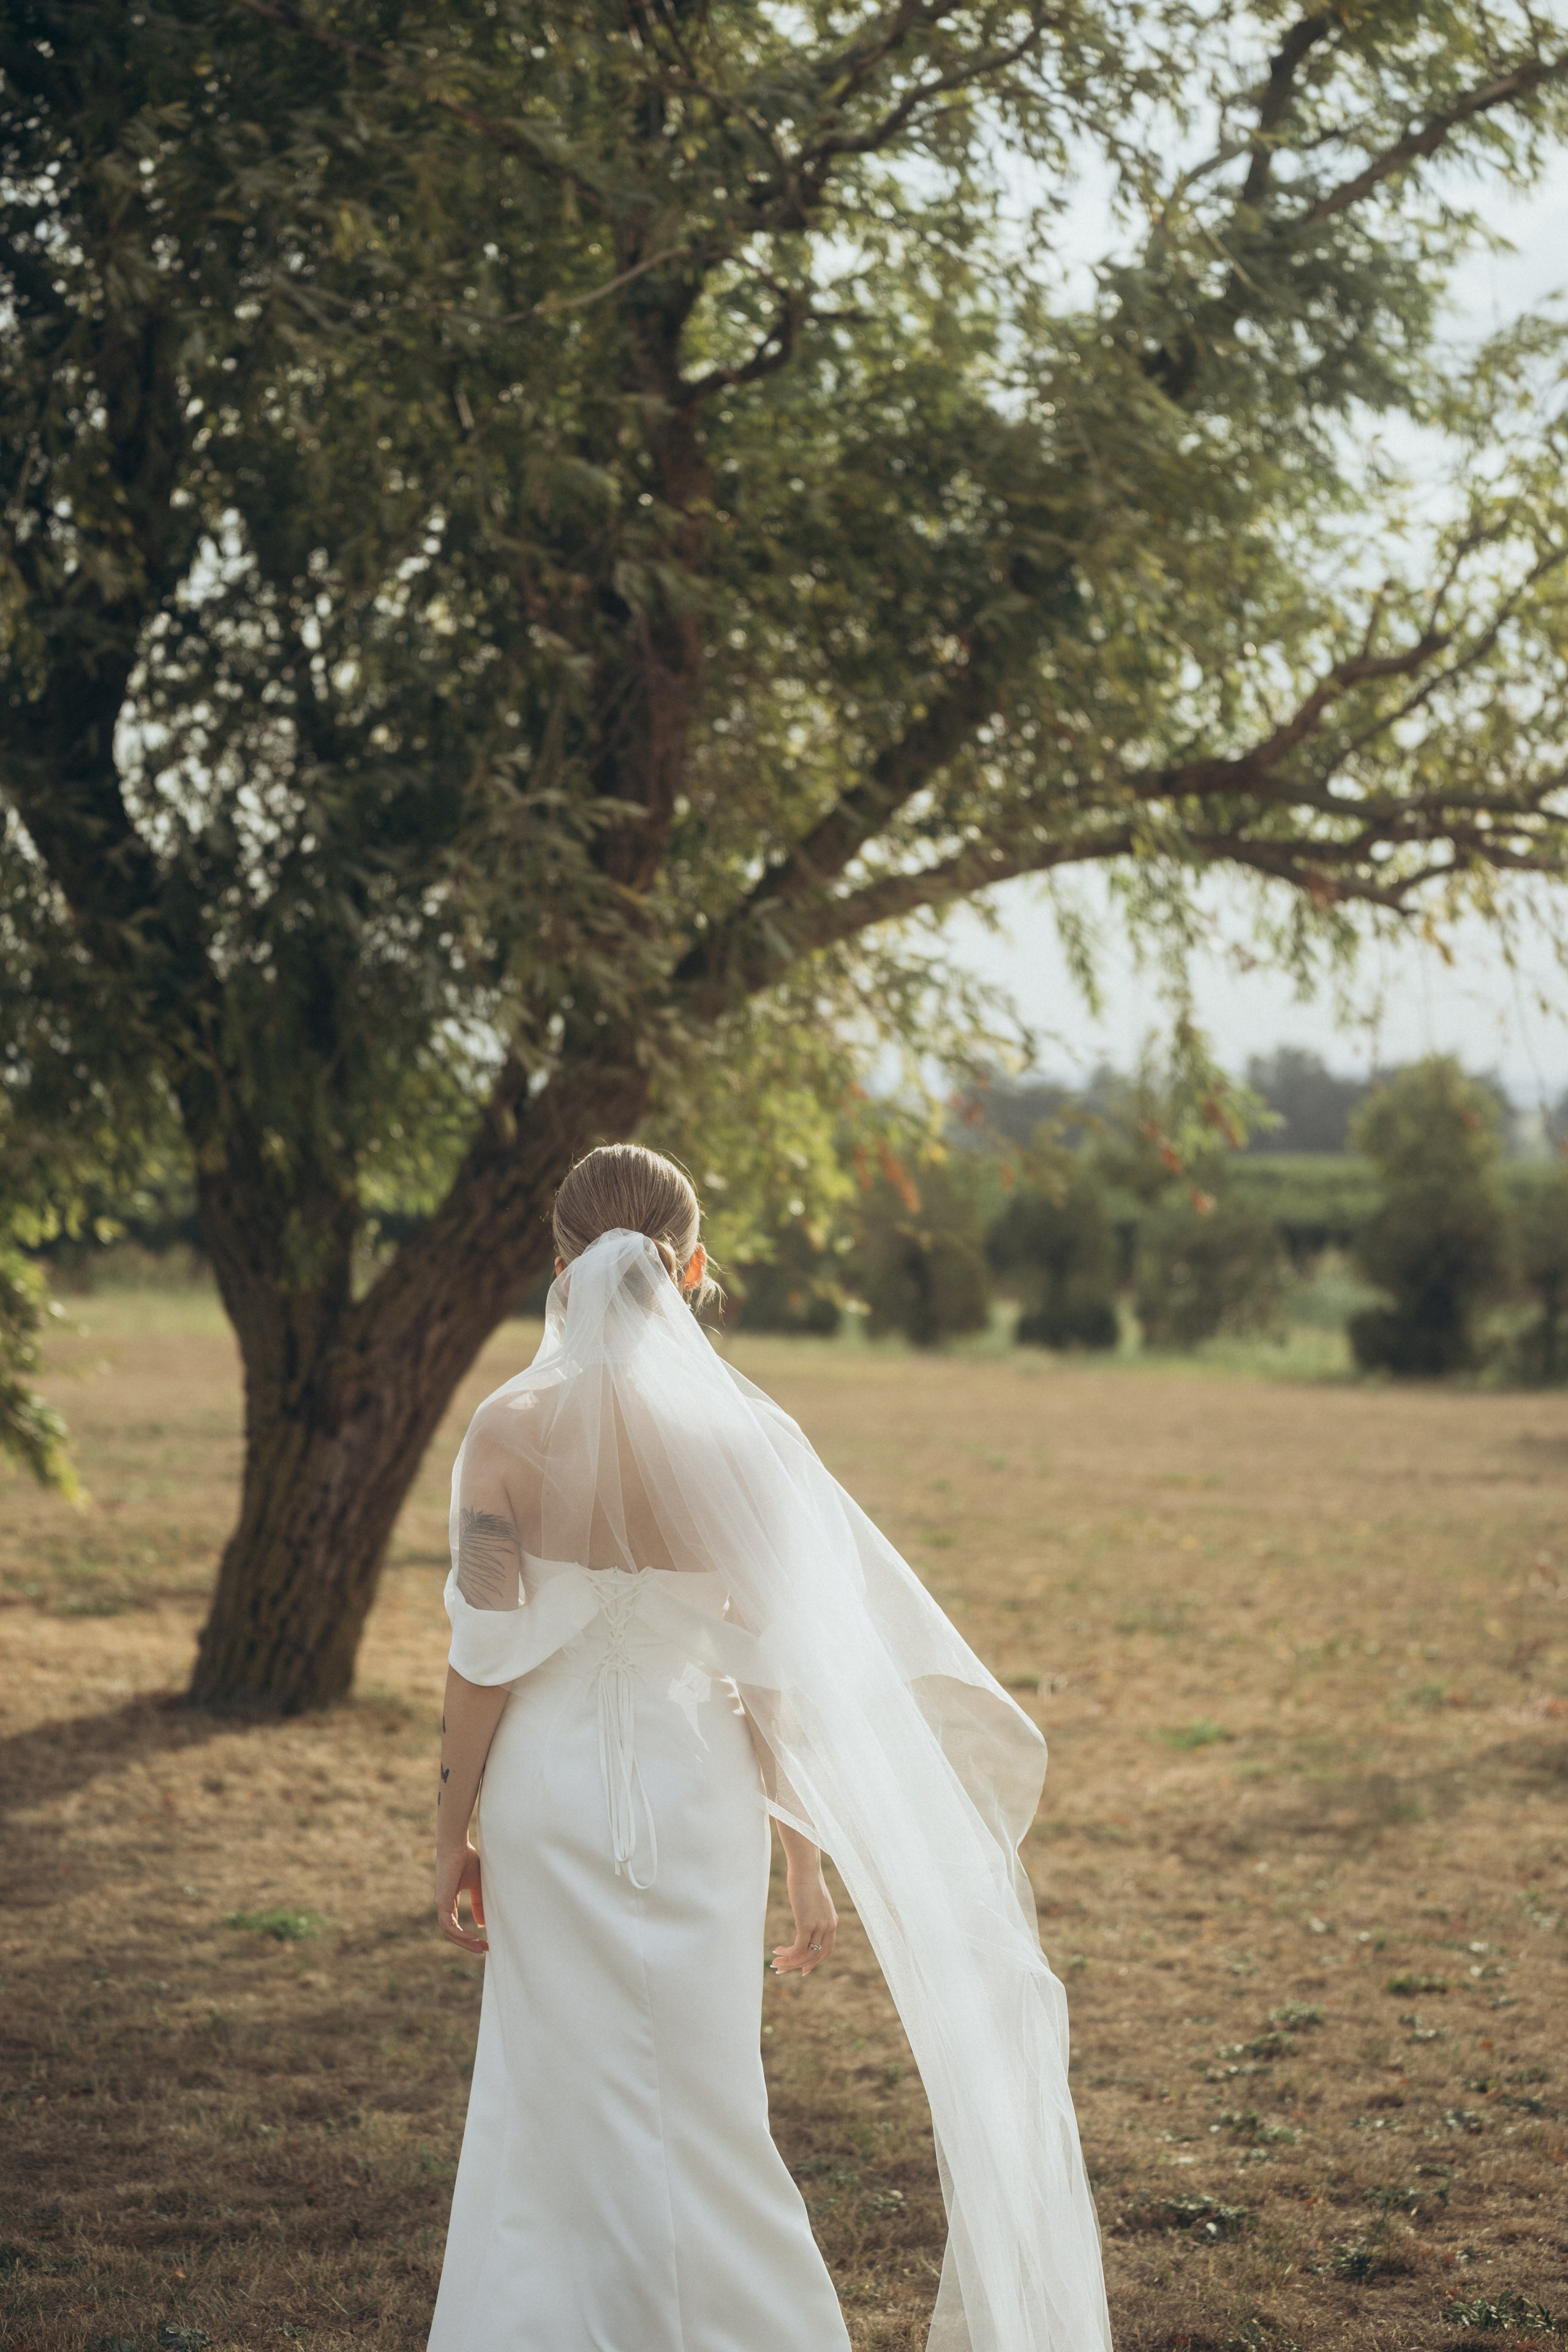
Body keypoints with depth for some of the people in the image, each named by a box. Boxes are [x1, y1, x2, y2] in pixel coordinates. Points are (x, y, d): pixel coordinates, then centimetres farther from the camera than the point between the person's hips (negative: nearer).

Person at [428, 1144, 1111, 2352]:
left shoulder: (511, 1428, -11)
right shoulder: (746, 1436, -9)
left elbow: (486, 1660, -10)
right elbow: (778, 1672, -6)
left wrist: (453, 1835, 2)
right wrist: (808, 1864, 3)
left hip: (553, 1795, -1)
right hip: (699, 1795, 1)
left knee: (565, 2106, 12)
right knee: (701, 2106, 15)